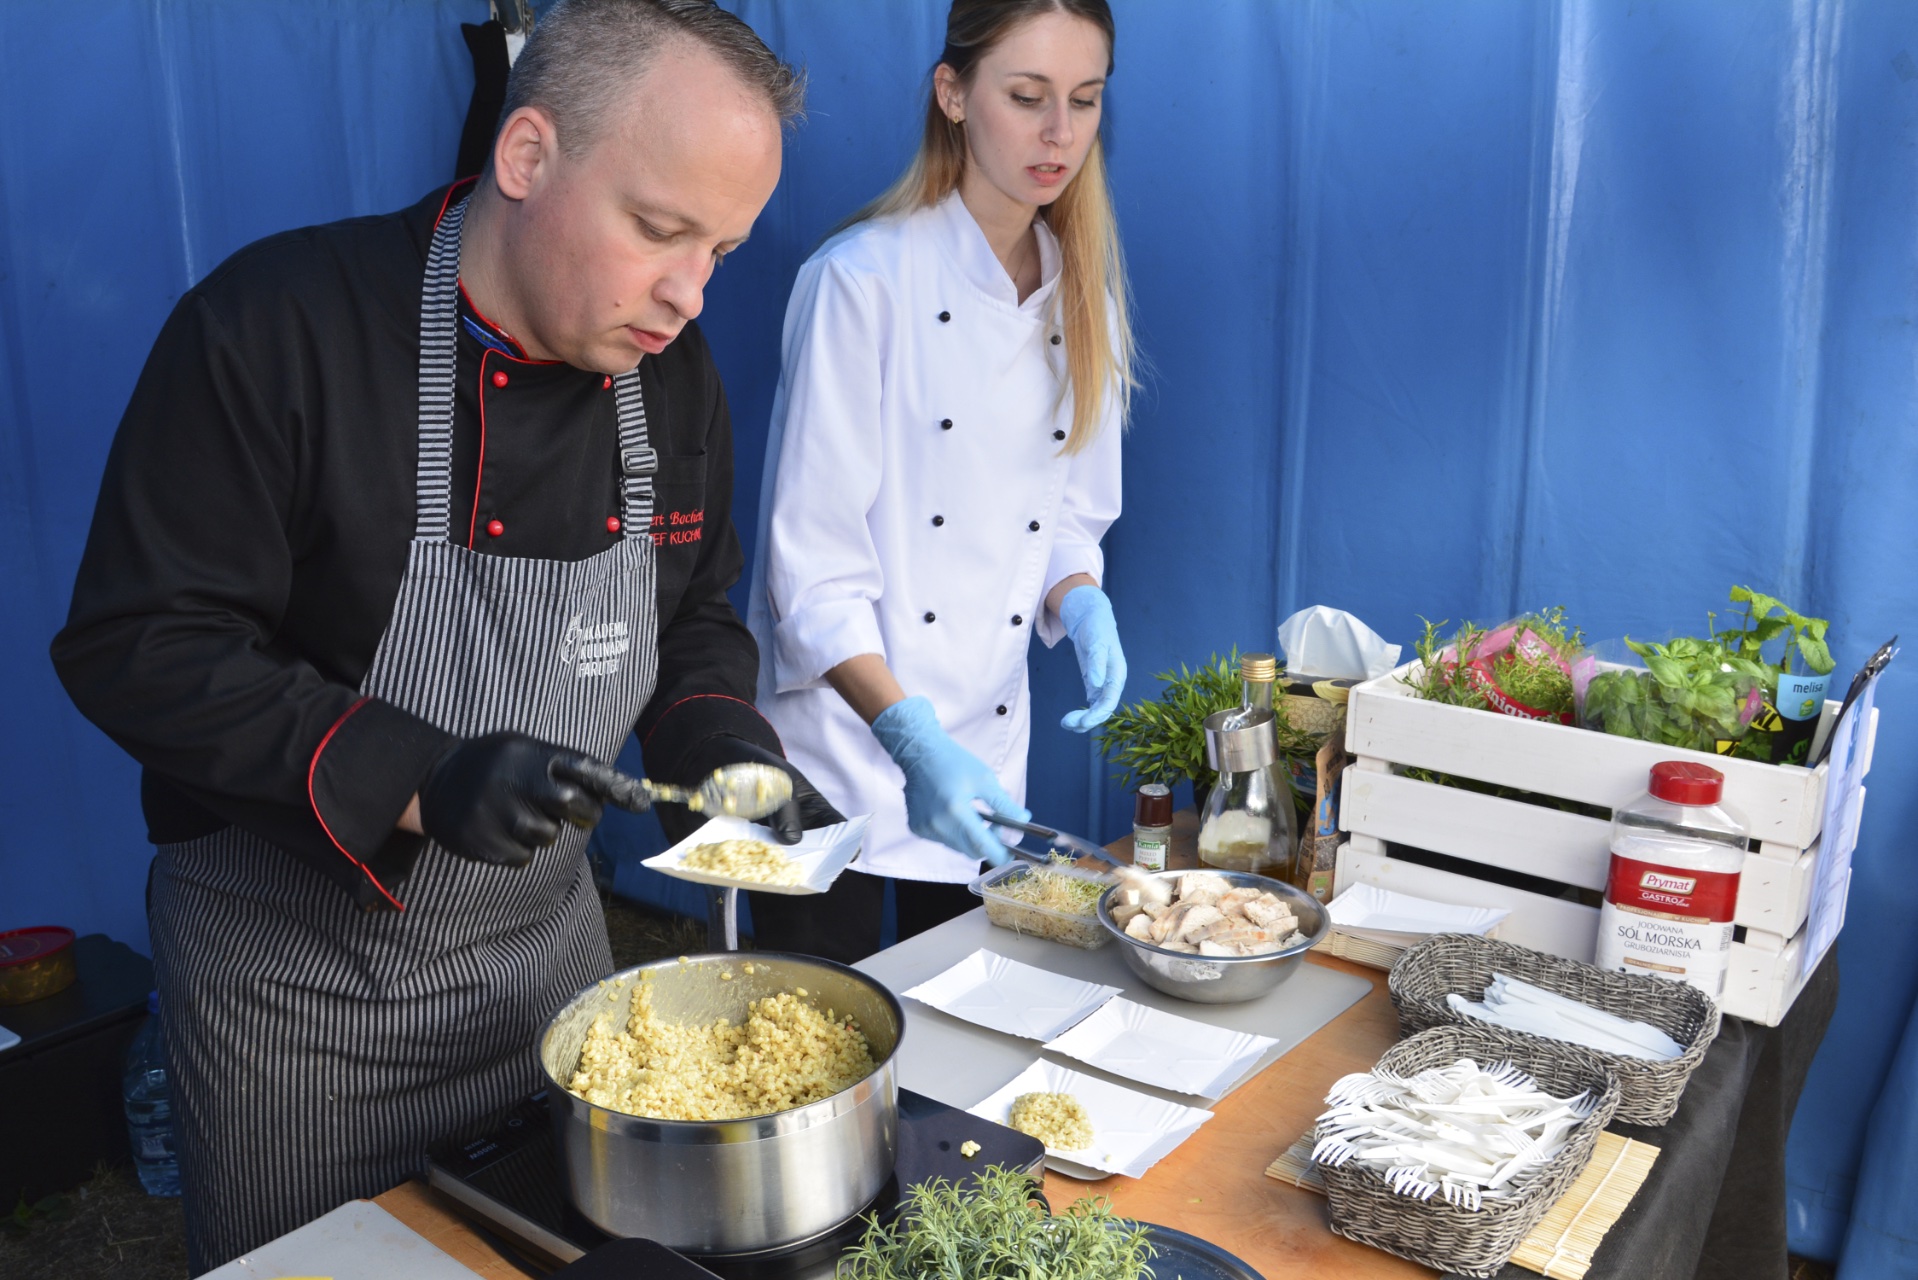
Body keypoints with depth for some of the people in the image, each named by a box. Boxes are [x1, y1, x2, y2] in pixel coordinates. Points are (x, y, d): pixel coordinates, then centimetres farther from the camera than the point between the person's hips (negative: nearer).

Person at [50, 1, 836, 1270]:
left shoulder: (673, 372, -4)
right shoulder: (279, 328, -22)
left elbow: (697, 615, 8)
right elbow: (137, 646, -21)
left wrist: (721, 745, -12)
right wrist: (415, 780, -31)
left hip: (547, 937, 5)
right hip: (296, 980, -4)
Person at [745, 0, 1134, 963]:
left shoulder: (1083, 297, 5)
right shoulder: (863, 279, -13)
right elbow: (812, 566, -15)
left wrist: (1080, 604, -8)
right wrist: (909, 738, -26)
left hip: (985, 755, 6)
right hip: (842, 753, -5)